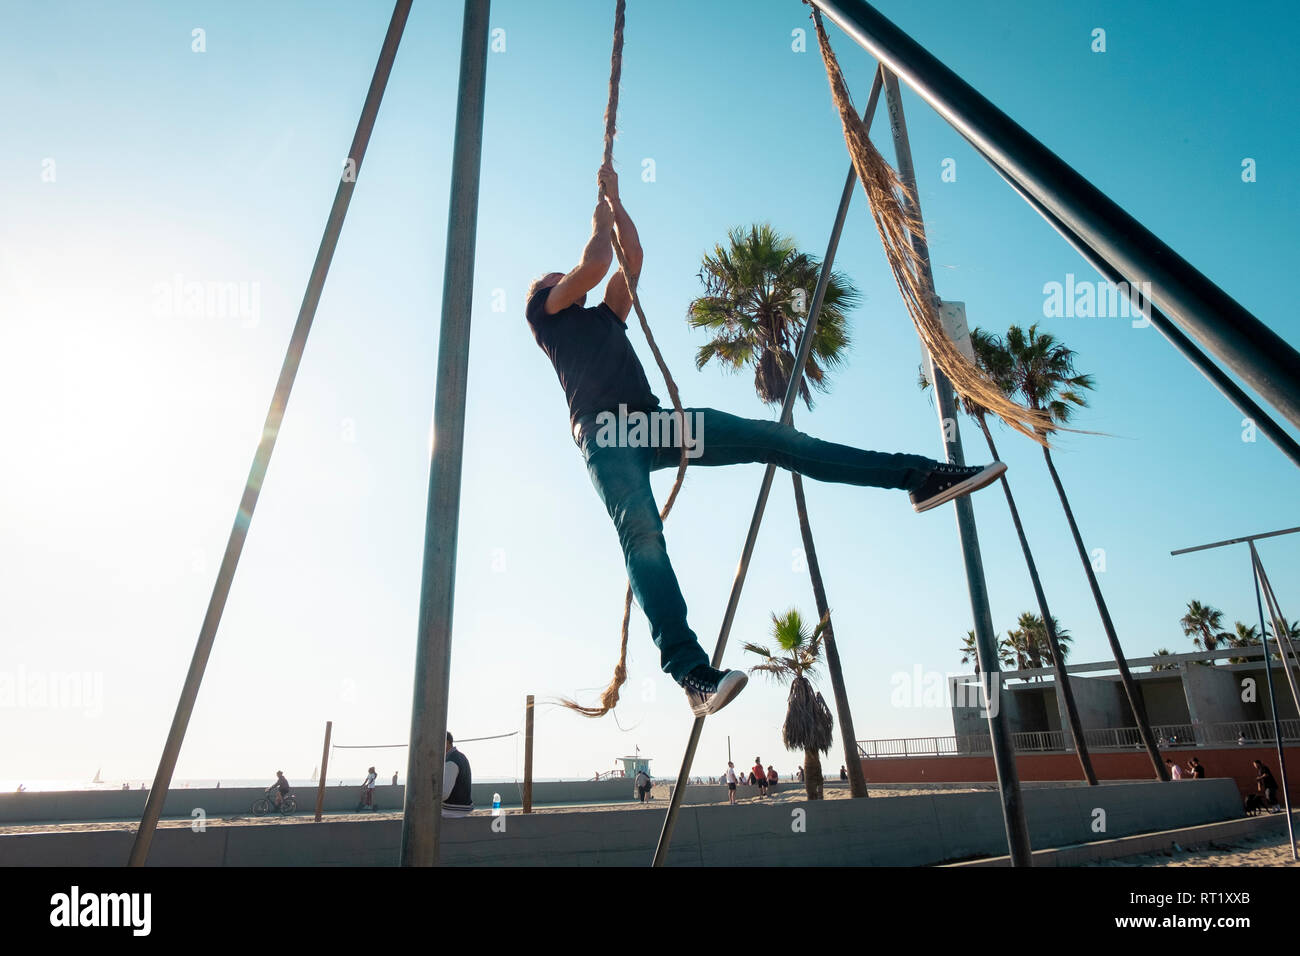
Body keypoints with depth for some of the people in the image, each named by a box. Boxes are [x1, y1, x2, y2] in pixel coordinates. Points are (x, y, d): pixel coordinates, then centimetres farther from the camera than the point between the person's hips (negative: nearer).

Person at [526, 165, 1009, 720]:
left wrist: (615, 201, 34)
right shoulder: (544, 311, 19)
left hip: (652, 422, 6)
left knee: (770, 436, -7)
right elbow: (593, 265, 4)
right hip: (602, 430, -6)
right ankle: (692, 673, -44)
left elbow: (631, 261, 32)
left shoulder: (604, 316, 36)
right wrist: (600, 223, 22)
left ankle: (918, 476, -10)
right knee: (641, 532, -29)